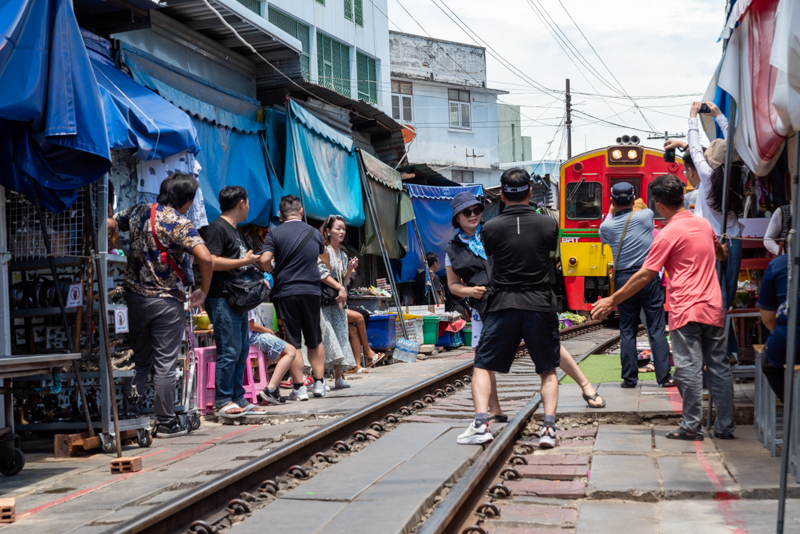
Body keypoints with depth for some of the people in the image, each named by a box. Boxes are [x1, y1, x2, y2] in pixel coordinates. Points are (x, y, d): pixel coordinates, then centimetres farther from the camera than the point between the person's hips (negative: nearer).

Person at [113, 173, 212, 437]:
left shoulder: (138, 212, 5)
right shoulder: (180, 224, -14)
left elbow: (108, 224, 16)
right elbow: (205, 258, -24)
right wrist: (204, 291, -11)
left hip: (135, 296, 5)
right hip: (167, 301, -5)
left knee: (139, 361, 16)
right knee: (165, 364, 2)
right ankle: (166, 423, 7)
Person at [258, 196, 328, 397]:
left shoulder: (275, 234, -2)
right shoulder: (314, 233, 9)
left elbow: (264, 260, -13)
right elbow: (323, 254, 27)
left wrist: (271, 271, 7)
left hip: (285, 292, -2)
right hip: (311, 291, 2)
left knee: (292, 342, 1)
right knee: (315, 340, 15)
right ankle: (319, 382, 15)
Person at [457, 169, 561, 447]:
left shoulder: (490, 228, -4)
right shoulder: (548, 225, -2)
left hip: (502, 306, -1)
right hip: (540, 304, 1)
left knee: (483, 366, 10)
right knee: (548, 370, 14)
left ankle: (481, 423, -3)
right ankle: (549, 426, 1)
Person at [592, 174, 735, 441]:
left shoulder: (668, 234, -11)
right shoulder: (704, 224, 11)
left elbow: (645, 276, -12)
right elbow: (722, 254, 31)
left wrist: (612, 301, -6)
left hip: (686, 309, -7)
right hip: (713, 308, 7)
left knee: (689, 368, -2)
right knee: (718, 366, 10)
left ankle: (691, 426, 2)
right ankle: (725, 426, 14)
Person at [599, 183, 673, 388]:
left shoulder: (607, 226, -3)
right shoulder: (646, 215, -5)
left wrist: (611, 212, 28)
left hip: (623, 280, 1)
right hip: (649, 278, -1)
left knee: (627, 331, 8)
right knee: (657, 328, 2)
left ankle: (629, 378, 9)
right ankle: (664, 376, 3)